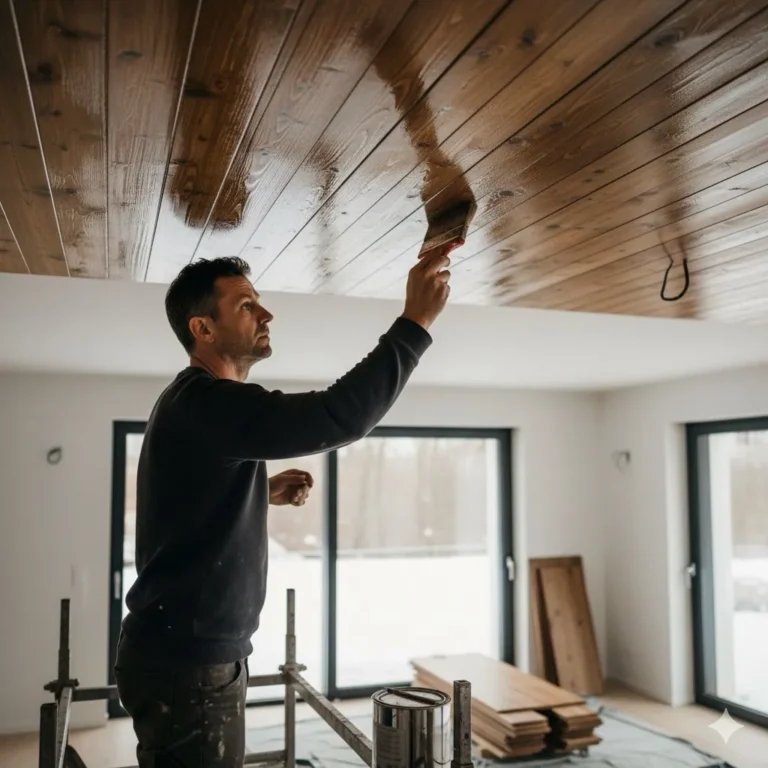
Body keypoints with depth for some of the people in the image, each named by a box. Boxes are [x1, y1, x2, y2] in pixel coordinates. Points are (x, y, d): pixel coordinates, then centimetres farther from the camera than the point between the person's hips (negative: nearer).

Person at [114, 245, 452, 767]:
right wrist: (416, 322, -28)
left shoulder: (199, 402, 12)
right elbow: (337, 417, -33)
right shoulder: (206, 402, -22)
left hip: (191, 653, 10)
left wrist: (266, 493, 9)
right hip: (187, 664, -10)